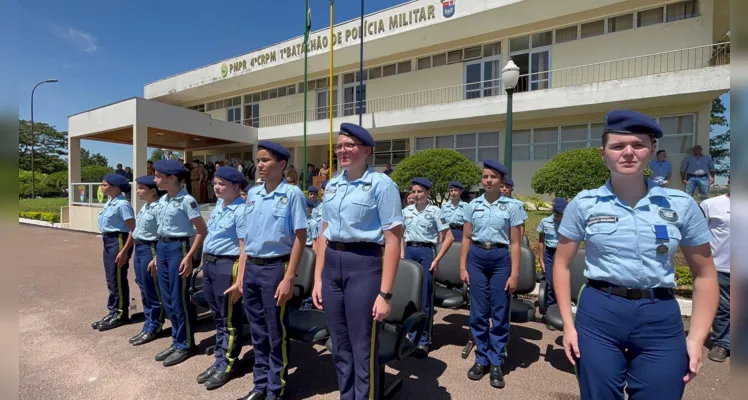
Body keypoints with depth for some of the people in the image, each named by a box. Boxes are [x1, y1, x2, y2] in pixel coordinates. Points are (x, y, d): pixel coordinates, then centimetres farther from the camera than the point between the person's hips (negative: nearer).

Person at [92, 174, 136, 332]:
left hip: (118, 241, -10)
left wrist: (124, 251, -23)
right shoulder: (108, 203, 12)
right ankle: (113, 312, 28)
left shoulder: (122, 204, -18)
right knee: (111, 279, 16)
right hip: (108, 241, 10)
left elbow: (133, 230, -20)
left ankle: (120, 314, 14)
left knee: (117, 279, 1)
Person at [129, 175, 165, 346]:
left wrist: (156, 258, -22)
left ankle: (153, 328, 17)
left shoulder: (158, 208, -17)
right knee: (144, 290, 16)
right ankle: (148, 325, 29)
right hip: (139, 249, 10)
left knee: (152, 292, 3)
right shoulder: (144, 207, 12)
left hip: (150, 249, -10)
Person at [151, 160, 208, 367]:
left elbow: (202, 231, -16)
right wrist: (157, 255, 17)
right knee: (167, 299, 14)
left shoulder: (186, 200, -15)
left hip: (178, 249, -8)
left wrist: (189, 257, -19)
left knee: (179, 300, 1)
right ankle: (176, 341, 29)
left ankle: (185, 345, 17)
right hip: (162, 248, 8)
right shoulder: (163, 200, 10)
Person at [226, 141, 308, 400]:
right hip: (251, 268, 6)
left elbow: (300, 238, -11)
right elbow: (246, 239, 13)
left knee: (276, 334, 7)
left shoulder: (292, 194, -8)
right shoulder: (252, 194, 10)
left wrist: (288, 278, -15)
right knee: (257, 333, 17)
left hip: (275, 267, -6)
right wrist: (240, 277, 11)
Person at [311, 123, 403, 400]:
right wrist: (318, 278, 10)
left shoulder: (381, 184, -10)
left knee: (363, 350, 7)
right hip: (332, 265, 6)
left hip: (364, 266, -6)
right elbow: (324, 233, 14)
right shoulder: (332, 185, 9)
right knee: (340, 347, 19)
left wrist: (385, 294, -14)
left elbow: (393, 241, -12)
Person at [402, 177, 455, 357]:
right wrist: (402, 255, 8)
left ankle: (424, 340, 13)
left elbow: (449, 237, -6)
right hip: (409, 252, 4)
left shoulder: (435, 211, -5)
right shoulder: (406, 211, 7)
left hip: (426, 252, -4)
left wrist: (437, 260, -11)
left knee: (425, 298, 1)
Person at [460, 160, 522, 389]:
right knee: (478, 312, 8)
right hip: (476, 258, 2)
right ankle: (481, 359, 23)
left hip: (501, 259, -2)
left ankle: (496, 363, 19)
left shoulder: (511, 207, -1)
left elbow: (515, 243, -1)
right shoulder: (473, 206, 5)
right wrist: (462, 267, 3)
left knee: (500, 313, 5)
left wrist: (514, 274, -4)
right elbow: (466, 238, 8)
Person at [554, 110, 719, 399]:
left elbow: (704, 274, 8)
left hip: (661, 319, 1)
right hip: (598, 314, -1)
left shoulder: (681, 205, 1)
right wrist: (568, 324, -2)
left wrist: (697, 337, 0)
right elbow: (562, 264, 2)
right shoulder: (584, 204, -3)